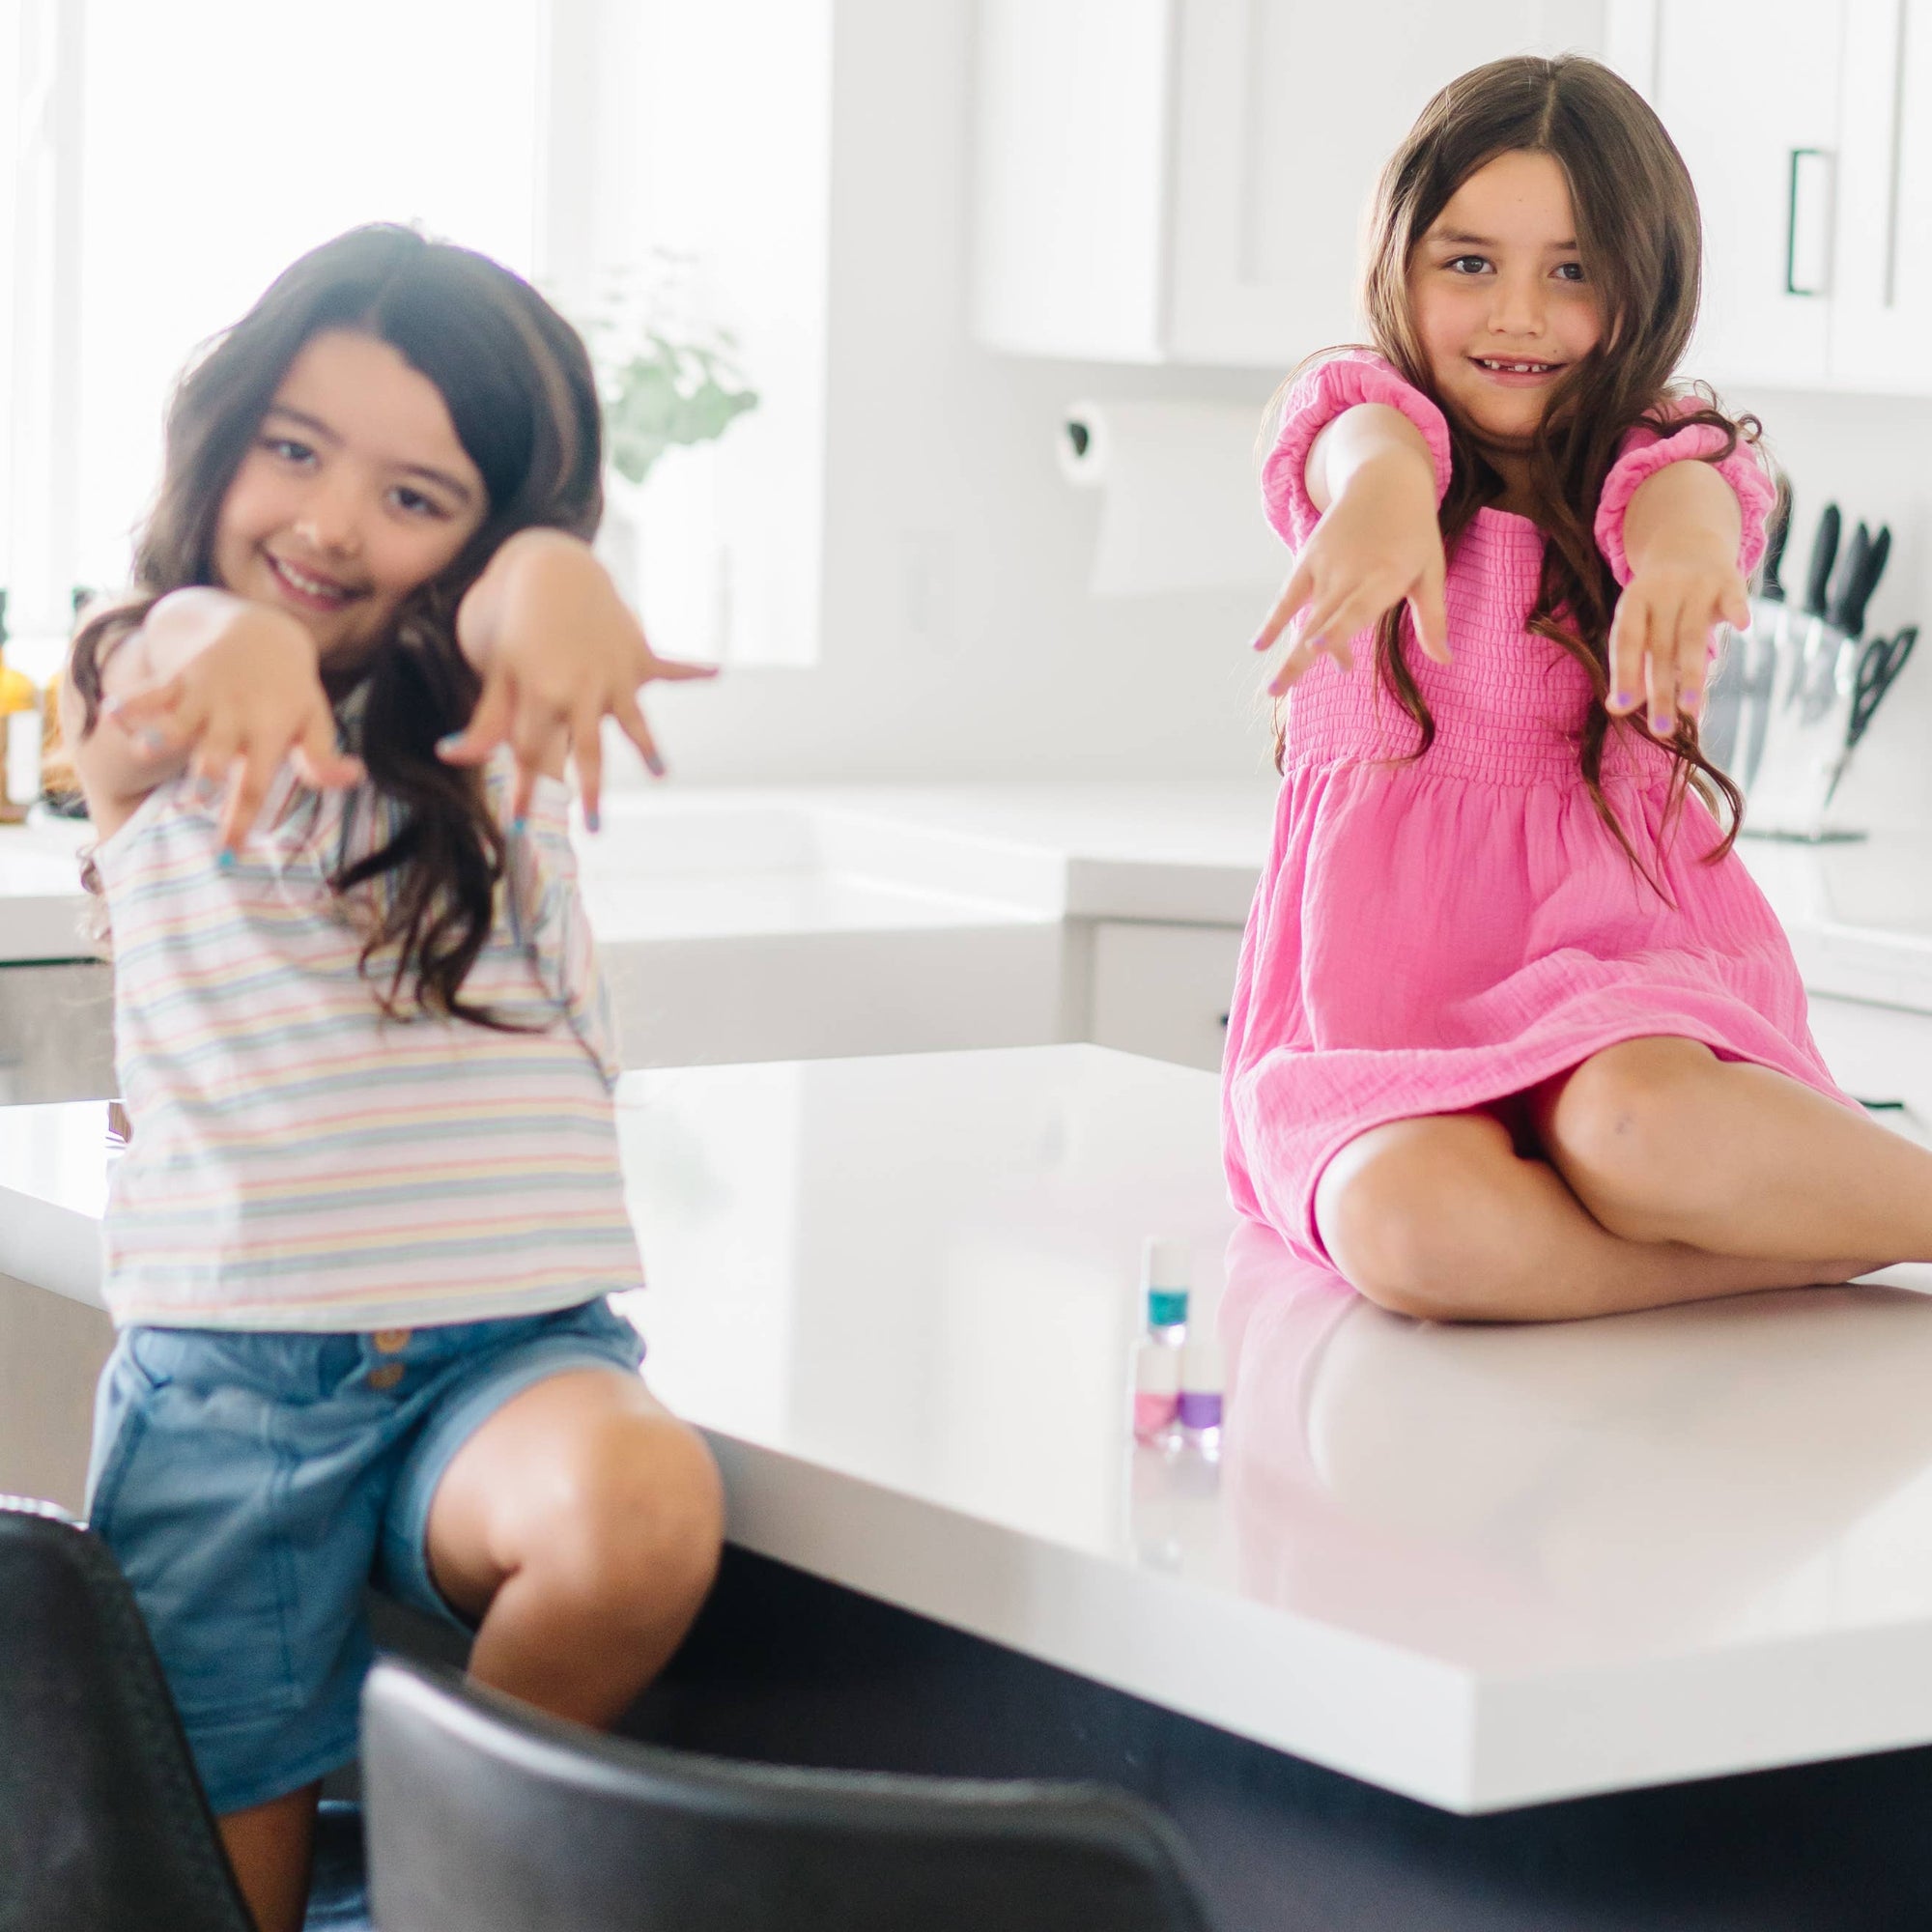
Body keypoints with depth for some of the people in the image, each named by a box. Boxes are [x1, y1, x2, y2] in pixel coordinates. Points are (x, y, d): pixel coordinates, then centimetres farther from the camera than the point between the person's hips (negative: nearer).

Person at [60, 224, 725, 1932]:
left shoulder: (482, 726, 9)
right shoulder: (138, 697, 5)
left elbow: (531, 570, -15)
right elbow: (180, 653, -20)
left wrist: (548, 580, -42)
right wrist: (228, 643, -47)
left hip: (512, 1353, 1)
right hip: (221, 1379, 0)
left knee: (642, 1513, -31)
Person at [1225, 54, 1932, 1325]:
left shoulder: (1661, 455, 7)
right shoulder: (1348, 414, 6)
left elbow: (1681, 493, -20)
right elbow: (1373, 437, -21)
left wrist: (1687, 541, -48)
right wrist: (1382, 491, -49)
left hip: (1614, 948, 0)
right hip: (1383, 974, 0)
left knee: (1644, 1125, -38)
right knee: (1411, 1223, -35)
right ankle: (1819, 1248, -23)